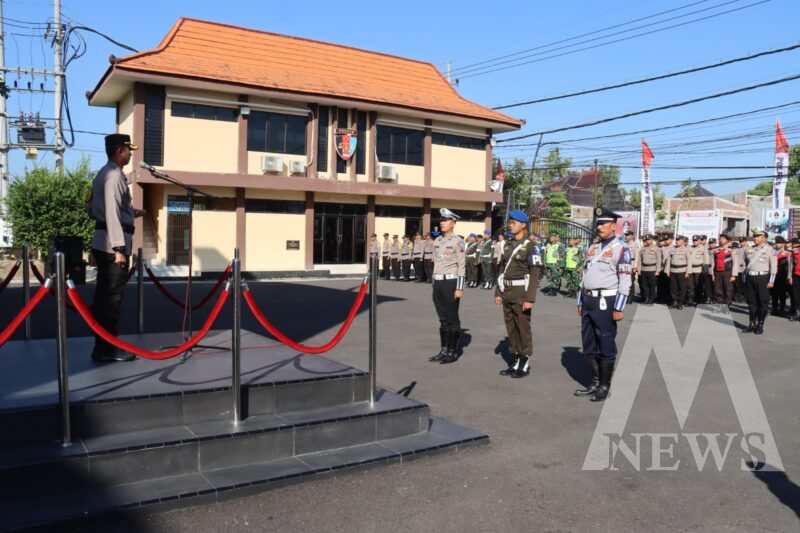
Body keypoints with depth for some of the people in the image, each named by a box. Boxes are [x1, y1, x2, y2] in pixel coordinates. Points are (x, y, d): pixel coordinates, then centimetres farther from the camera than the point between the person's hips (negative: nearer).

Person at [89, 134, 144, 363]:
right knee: (112, 296, -5)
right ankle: (107, 349, 0)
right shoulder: (114, 175, -13)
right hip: (111, 243, -10)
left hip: (102, 242, 10)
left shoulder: (103, 174, 18)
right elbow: (112, 213, -20)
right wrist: (119, 248, -22)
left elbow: (94, 209, 21)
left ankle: (103, 346, 20)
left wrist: (130, 213, 20)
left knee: (104, 295, 13)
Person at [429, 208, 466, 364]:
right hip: (438, 283, 7)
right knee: (443, 319, 12)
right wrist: (434, 284, 16)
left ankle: (453, 352, 7)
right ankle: (444, 350, 20)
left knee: (452, 319, 0)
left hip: (451, 282, -7)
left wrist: (460, 288, -16)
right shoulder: (437, 241, 13)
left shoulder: (458, 241, -8)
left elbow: (461, 266, -12)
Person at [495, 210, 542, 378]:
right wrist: (498, 292, 11)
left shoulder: (530, 246, -9)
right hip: (507, 292, 7)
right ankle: (515, 362, 20)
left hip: (521, 293, -7)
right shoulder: (508, 245, 12)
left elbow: (534, 274, -13)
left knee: (523, 328, 0)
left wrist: (530, 298, -19)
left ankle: (525, 363, 10)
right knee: (511, 328, 10)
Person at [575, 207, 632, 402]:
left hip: (605, 302, -7)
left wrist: (619, 308, -16)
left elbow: (625, 280, -12)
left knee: (606, 347, 3)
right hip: (588, 301, 7)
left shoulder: (621, 248, -7)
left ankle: (605, 387, 13)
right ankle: (595, 383, 24)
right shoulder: (592, 247, 15)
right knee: (589, 346, 13)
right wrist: (580, 302, 17)